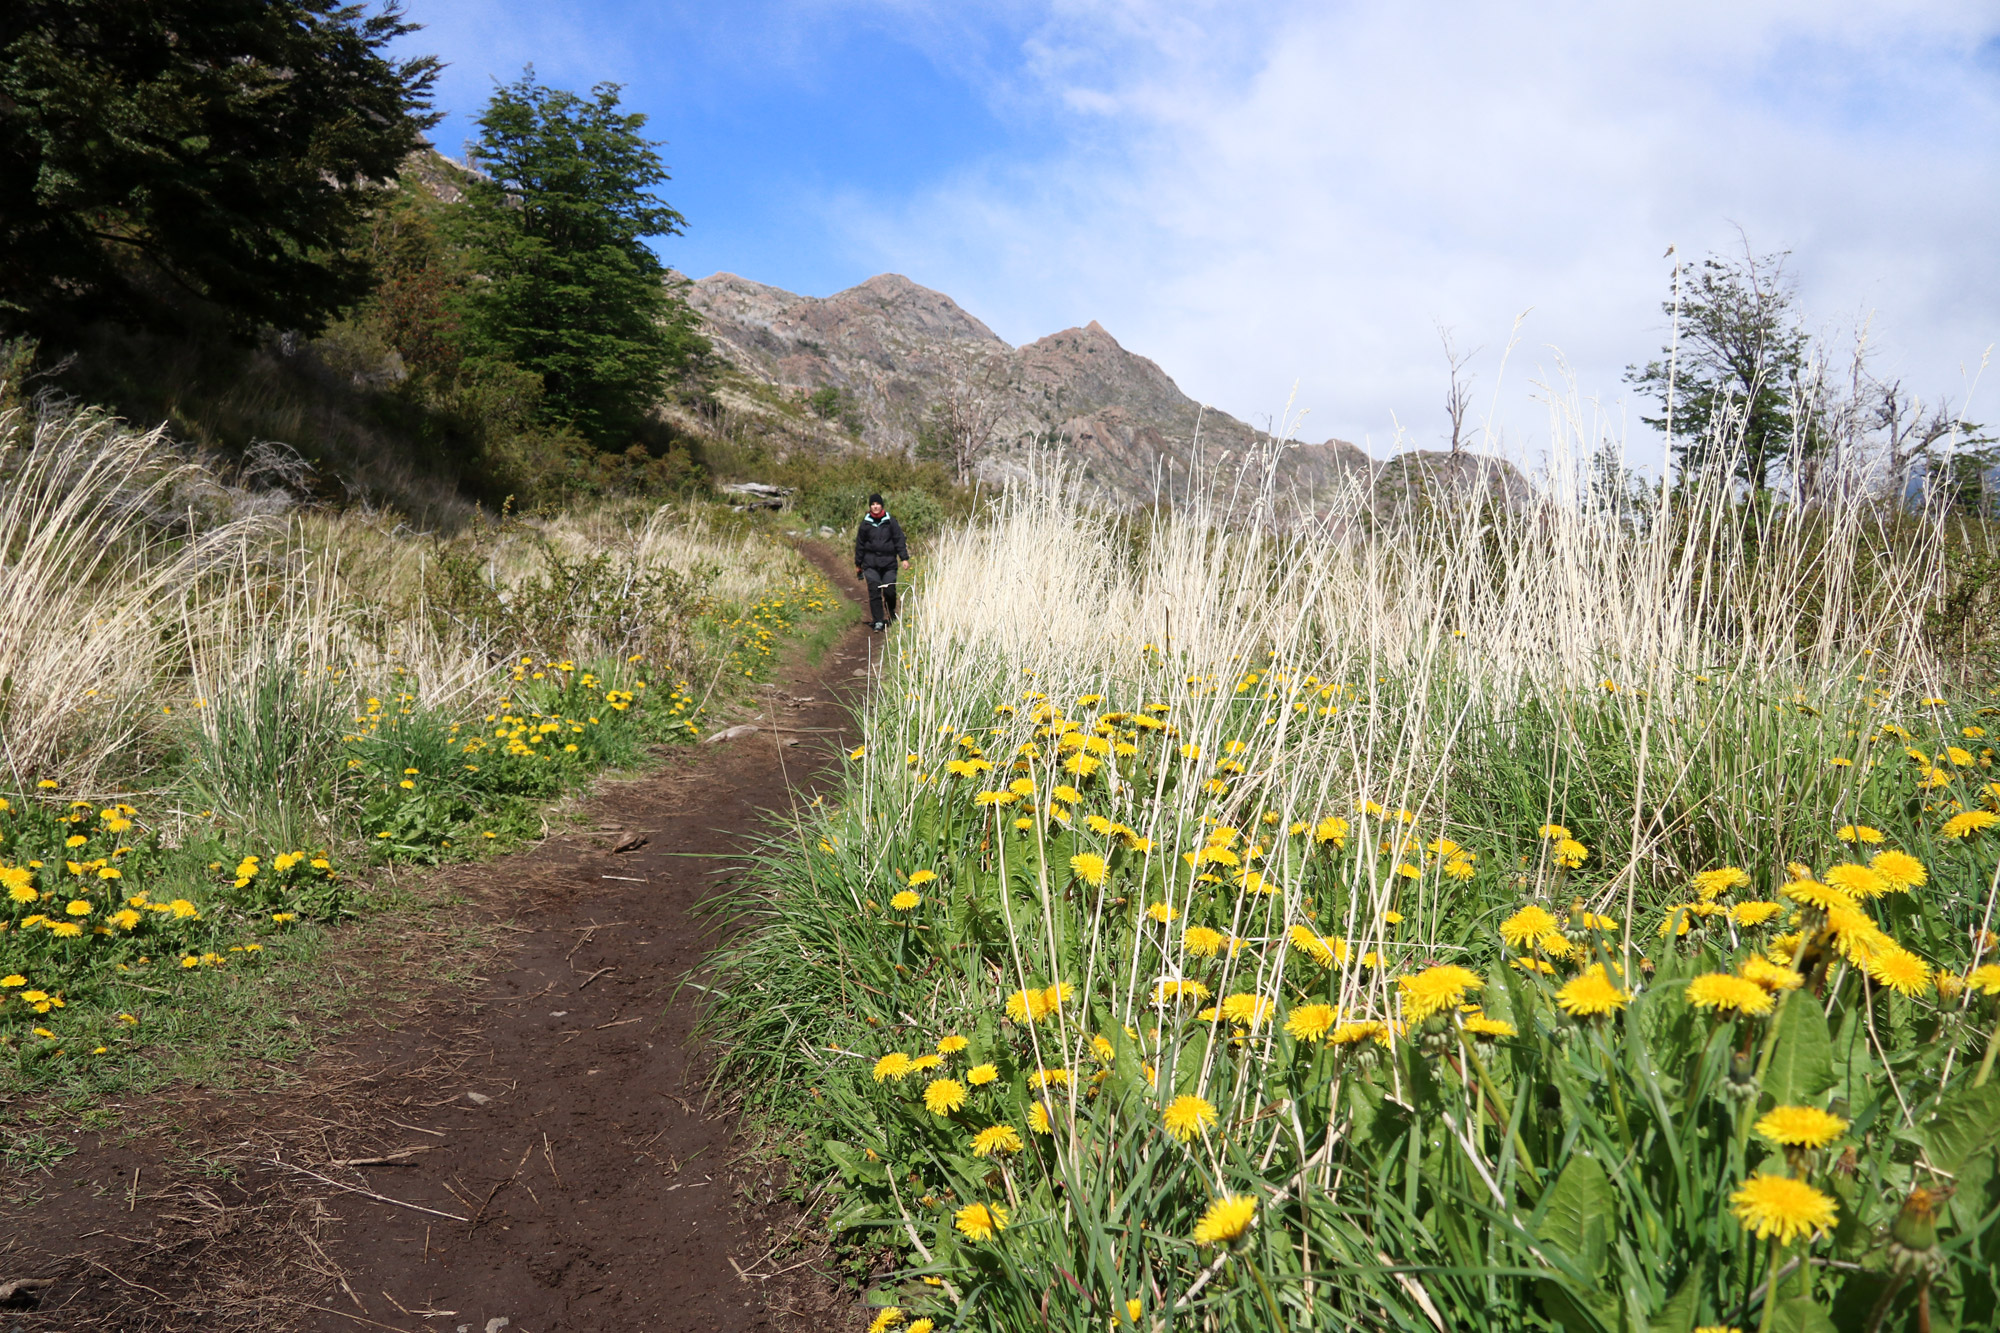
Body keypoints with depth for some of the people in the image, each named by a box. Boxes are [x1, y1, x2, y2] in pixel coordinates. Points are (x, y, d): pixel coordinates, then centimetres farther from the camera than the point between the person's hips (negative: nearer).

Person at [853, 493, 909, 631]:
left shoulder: (891, 522, 5)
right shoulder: (865, 524, 8)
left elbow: (899, 541, 4)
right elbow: (860, 545, 14)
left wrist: (904, 558, -5)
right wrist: (858, 564, 15)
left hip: (889, 563, -1)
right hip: (871, 564, 1)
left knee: (890, 591, -3)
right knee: (874, 591, -8)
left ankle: (892, 615, 22)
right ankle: (878, 621, -4)